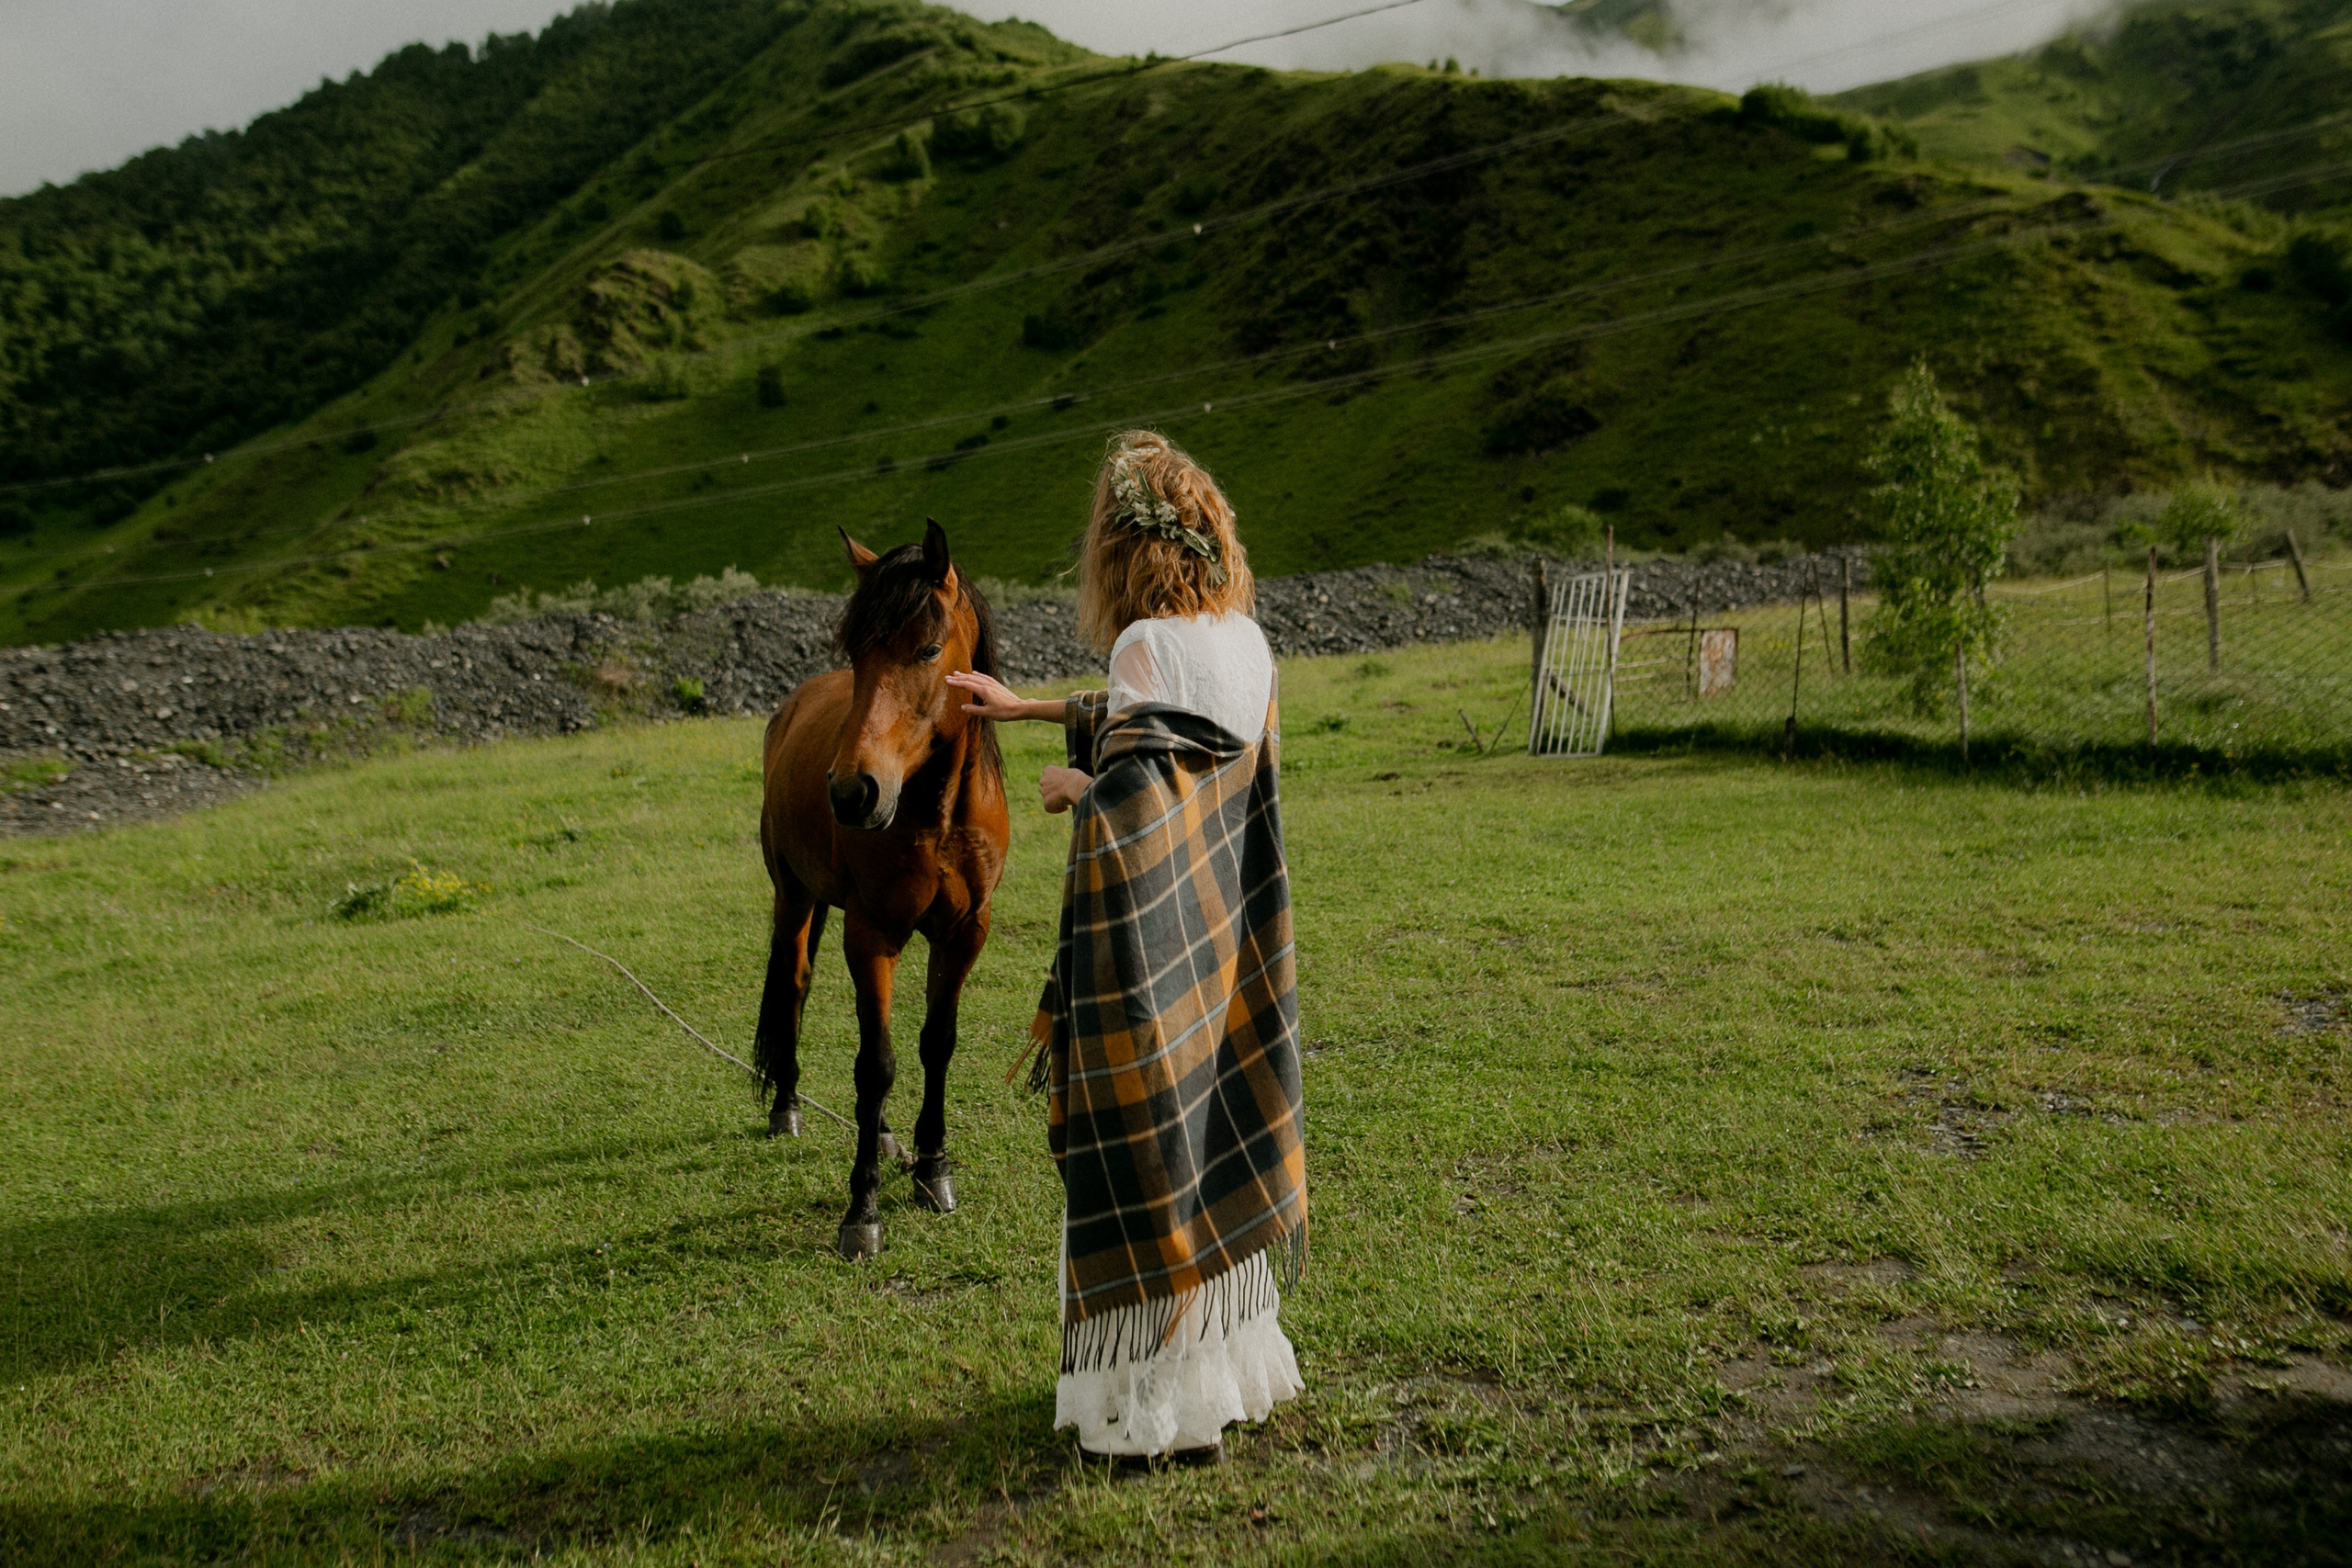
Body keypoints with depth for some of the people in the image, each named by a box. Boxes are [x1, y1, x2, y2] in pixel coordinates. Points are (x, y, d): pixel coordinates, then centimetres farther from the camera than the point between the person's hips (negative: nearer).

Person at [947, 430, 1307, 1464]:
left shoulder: (1151, 643, -18)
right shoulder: (1243, 641, 7)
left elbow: (1132, 797, -28)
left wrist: (1072, 788, -8)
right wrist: (1026, 708, 30)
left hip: (1152, 949, -8)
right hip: (1220, 942, 8)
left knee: (1146, 1158, 4)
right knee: (1209, 1140, 19)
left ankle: (1167, 1411, 16)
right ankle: (1231, 1361, 34)